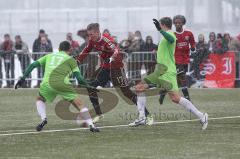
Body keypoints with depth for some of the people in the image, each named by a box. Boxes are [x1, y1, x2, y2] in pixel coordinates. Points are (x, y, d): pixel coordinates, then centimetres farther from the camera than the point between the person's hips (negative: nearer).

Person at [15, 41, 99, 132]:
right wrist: (88, 86, 20)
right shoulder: (70, 59, 18)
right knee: (79, 104, 6)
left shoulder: (49, 56, 27)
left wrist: (23, 78, 23)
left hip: (47, 83, 3)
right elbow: (79, 78, 8)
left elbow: (33, 65, 20)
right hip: (62, 83, -3)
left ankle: (43, 118, 7)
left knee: (39, 100, 31)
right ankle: (91, 125, -4)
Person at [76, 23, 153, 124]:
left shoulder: (106, 40, -25)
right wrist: (77, 61, 8)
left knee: (127, 92, -9)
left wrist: (111, 59, -60)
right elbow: (86, 51, 16)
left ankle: (147, 115, -5)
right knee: (91, 89, 2)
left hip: (116, 67, -8)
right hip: (104, 68, 8)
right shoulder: (92, 41, -3)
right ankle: (99, 114, 15)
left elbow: (116, 51, -41)